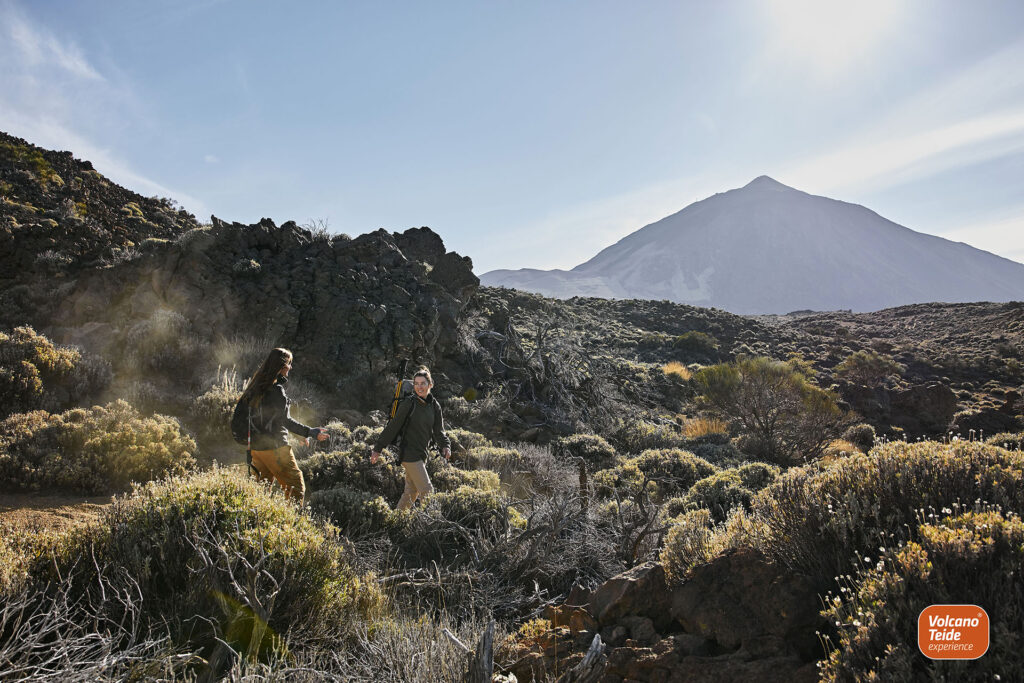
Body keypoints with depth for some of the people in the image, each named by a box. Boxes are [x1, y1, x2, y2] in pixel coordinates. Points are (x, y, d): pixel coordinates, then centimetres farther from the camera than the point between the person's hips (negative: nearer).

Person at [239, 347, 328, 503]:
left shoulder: (258, 385, 11)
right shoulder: (276, 389, -16)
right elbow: (285, 420, -19)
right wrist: (309, 432, -18)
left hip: (256, 446, 9)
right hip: (274, 447, -9)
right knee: (296, 486, -3)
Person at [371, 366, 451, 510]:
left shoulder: (434, 406, 6)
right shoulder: (409, 403, -12)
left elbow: (438, 431, 9)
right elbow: (393, 427, -9)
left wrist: (445, 446, -10)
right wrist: (378, 448, -8)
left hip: (422, 454, 7)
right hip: (409, 454, -7)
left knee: (411, 492, 15)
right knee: (427, 491, -8)